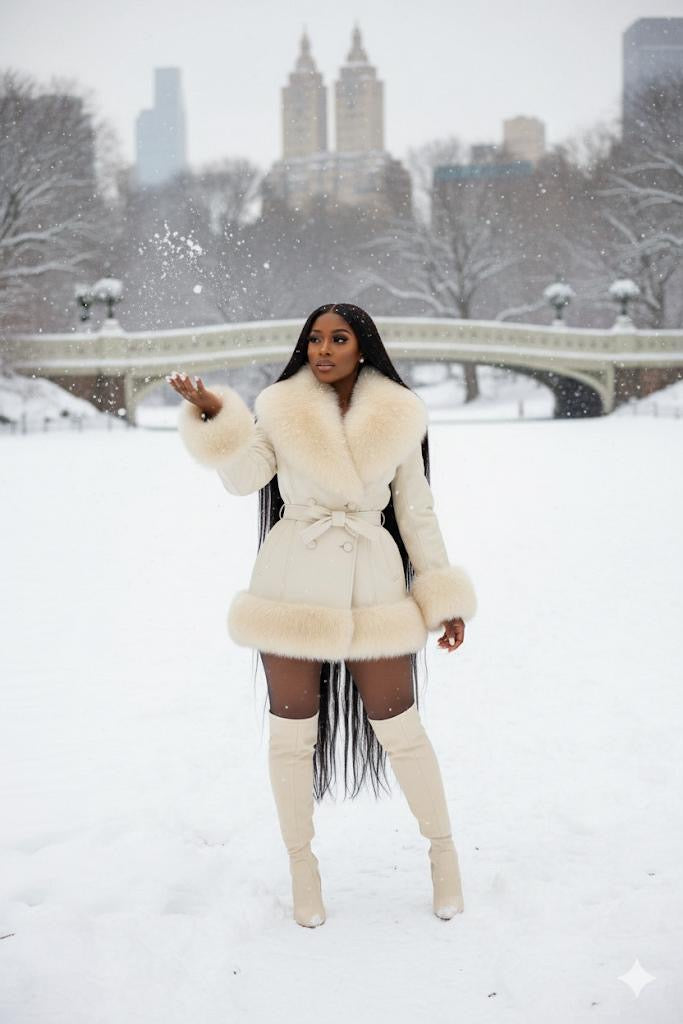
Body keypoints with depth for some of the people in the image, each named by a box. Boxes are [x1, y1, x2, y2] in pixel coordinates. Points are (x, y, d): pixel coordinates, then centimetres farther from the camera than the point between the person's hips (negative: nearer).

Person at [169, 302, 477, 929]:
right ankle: (302, 863, 23)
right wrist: (216, 415, -23)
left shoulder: (397, 419, 3)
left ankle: (443, 848, 24)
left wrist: (445, 599, 4)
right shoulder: (281, 410, 2)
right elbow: (245, 478, -8)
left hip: (372, 587, 0)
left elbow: (417, 513, 6)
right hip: (294, 586, 0)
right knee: (292, 731, 6)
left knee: (400, 728, 4)